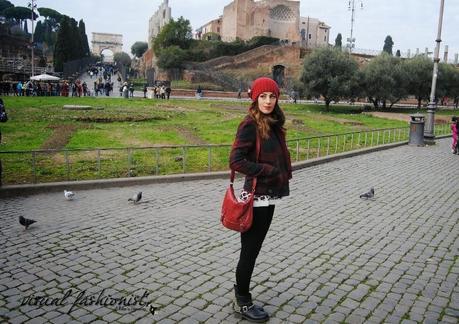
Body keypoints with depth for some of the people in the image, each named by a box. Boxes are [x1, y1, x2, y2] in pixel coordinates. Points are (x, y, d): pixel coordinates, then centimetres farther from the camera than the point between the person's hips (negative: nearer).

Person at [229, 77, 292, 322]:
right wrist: (269, 172, -18)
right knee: (250, 251, 6)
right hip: (256, 198, -8)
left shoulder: (272, 124, 9)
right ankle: (243, 302, 23)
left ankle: (241, 291, 36)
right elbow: (236, 161, -21)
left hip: (269, 196, 8)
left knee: (252, 249, 19)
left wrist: (282, 176, 3)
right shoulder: (250, 125, -15)